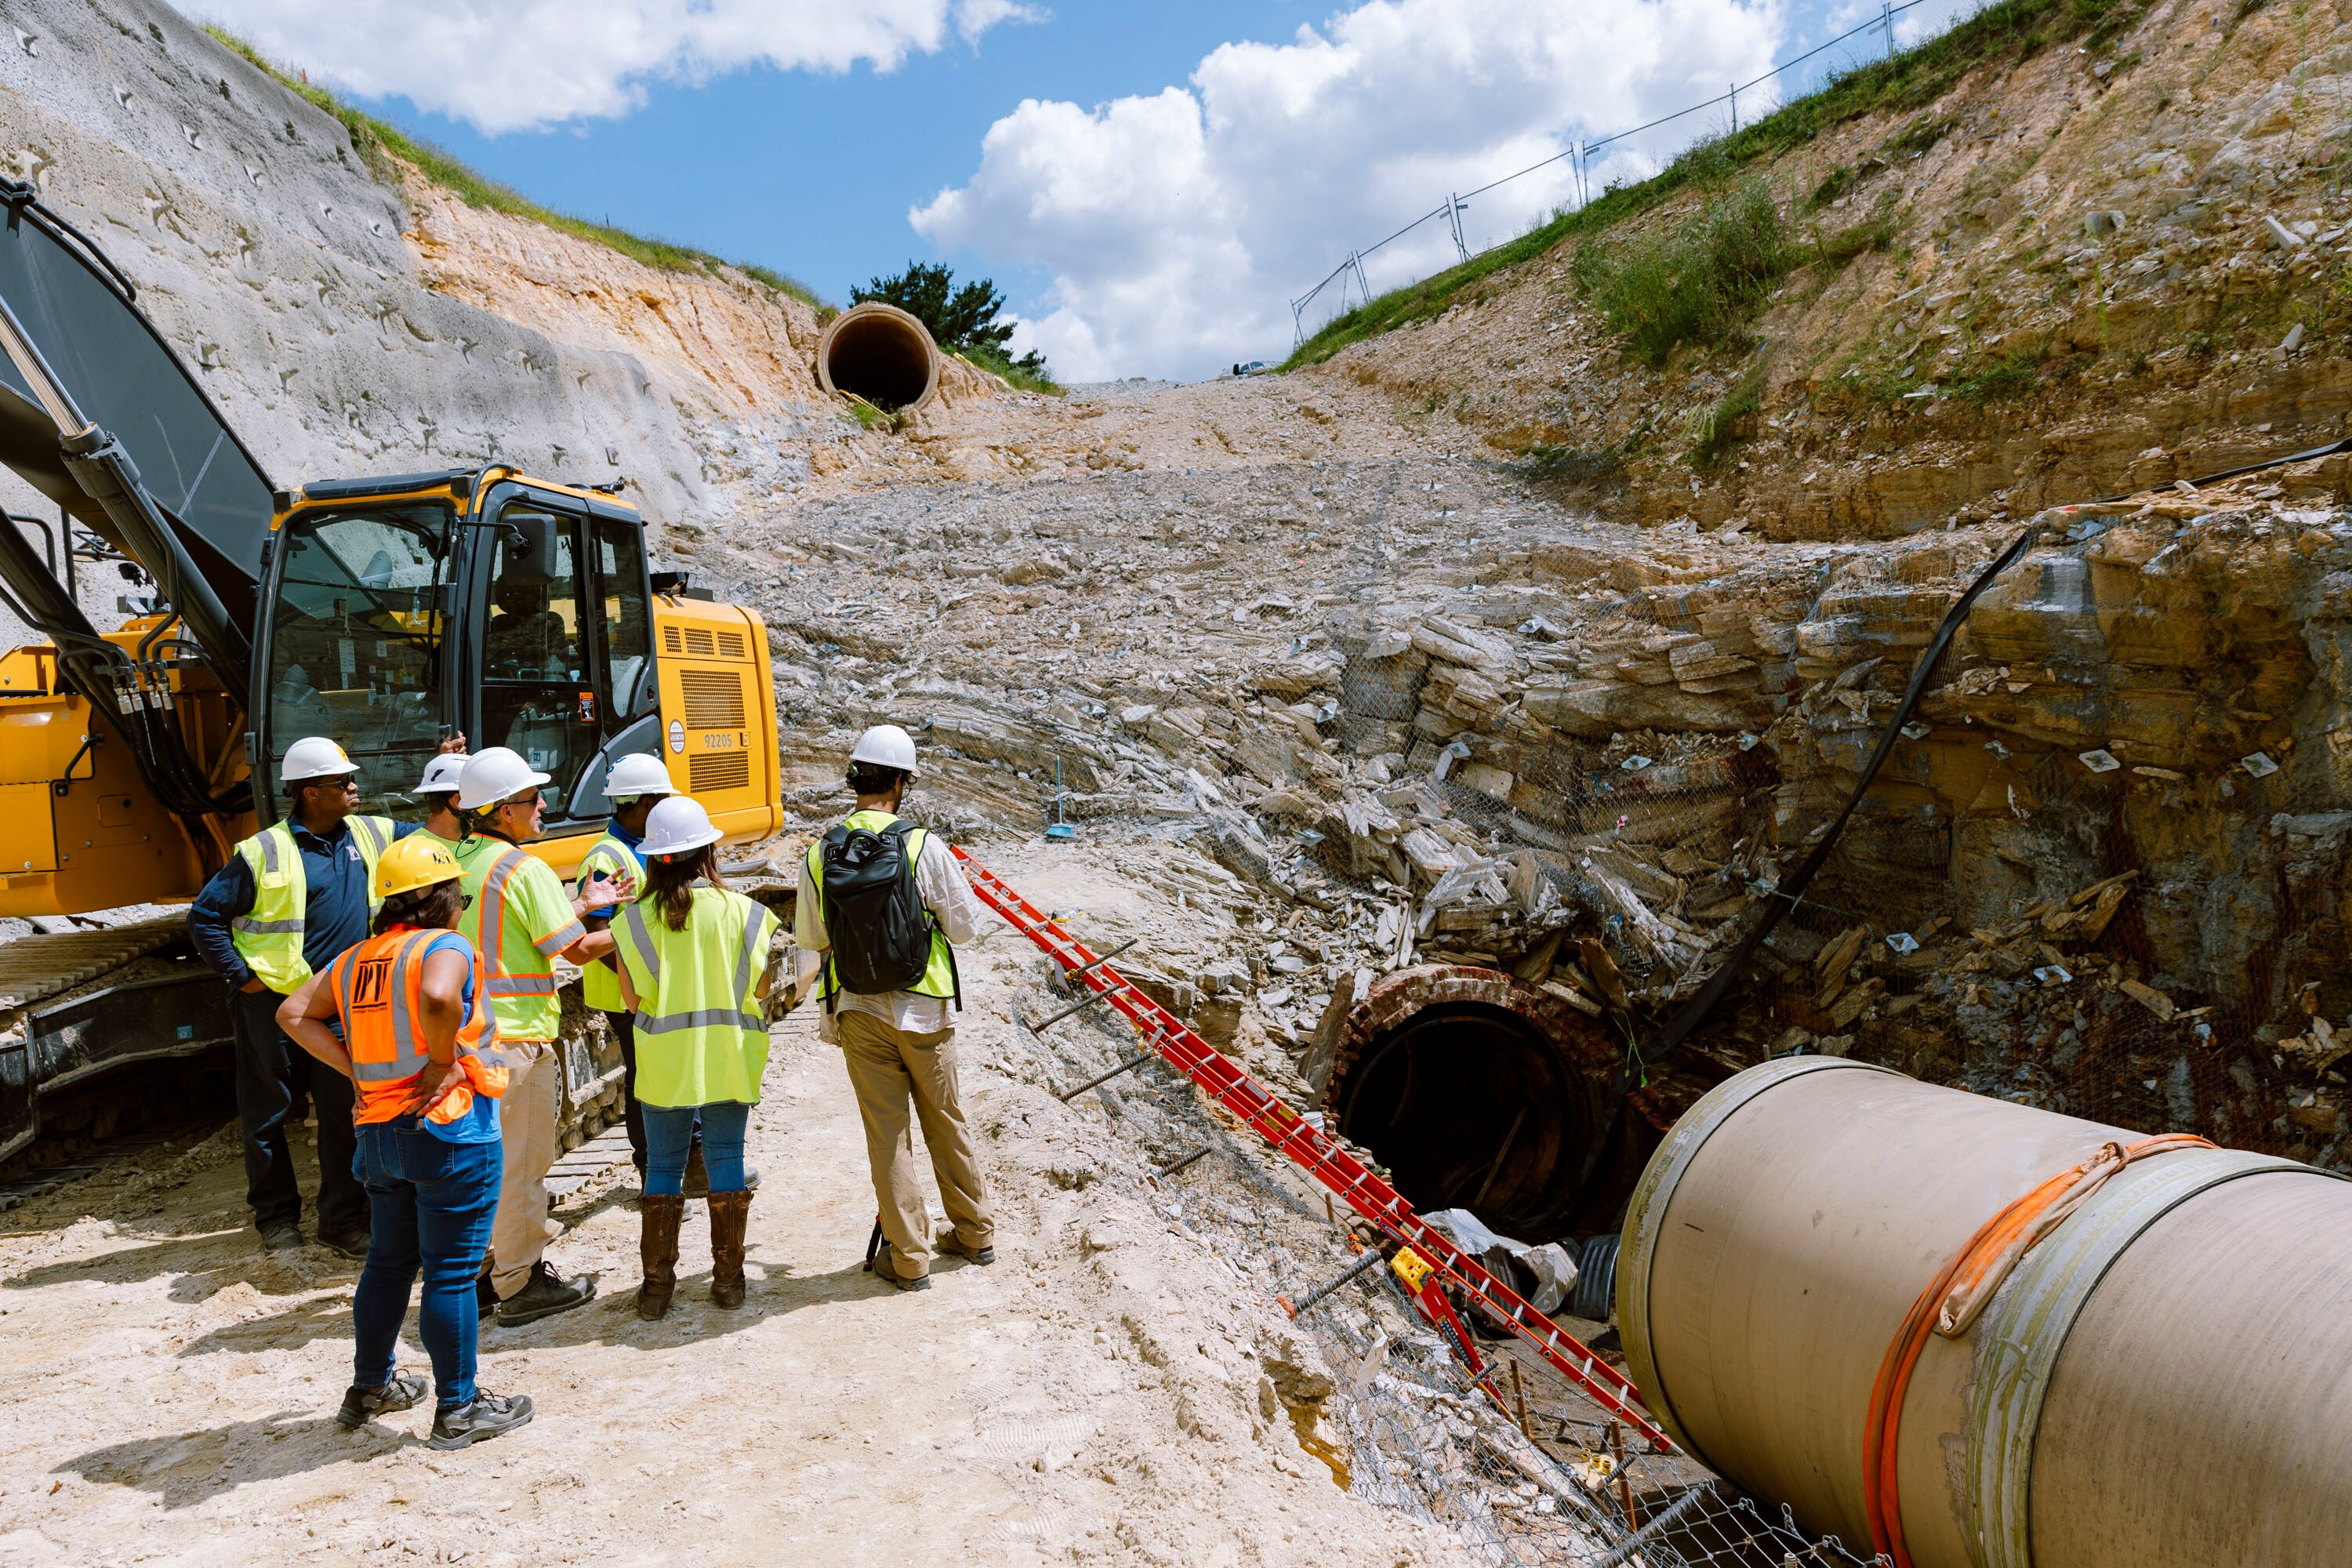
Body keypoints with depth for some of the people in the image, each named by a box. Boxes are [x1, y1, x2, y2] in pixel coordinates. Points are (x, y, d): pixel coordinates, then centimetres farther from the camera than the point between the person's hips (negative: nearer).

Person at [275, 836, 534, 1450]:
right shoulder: (445, 947, -13)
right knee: (452, 1272, 2)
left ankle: (369, 1387, 36)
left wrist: (355, 1068, 6)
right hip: (449, 1131, -8)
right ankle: (457, 1410, 11)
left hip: (379, 1134, 8)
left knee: (389, 1261, 22)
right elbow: (437, 998, -34)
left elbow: (293, 1014, 11)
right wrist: (443, 1063, -19)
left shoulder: (356, 958, 11)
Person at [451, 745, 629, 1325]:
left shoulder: (455, 862, 10)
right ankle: (521, 1284, 9)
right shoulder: (524, 870, -15)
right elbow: (574, 948, -16)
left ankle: (481, 1271, 28)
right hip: (515, 1033, -8)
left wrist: (582, 902, 20)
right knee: (520, 1159, 1)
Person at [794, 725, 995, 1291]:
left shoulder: (820, 855, -7)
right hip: (924, 1011, -1)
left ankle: (908, 1258, 15)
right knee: (947, 1123, 16)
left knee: (887, 1133, 9)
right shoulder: (923, 847, -14)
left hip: (859, 1012, 1)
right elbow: (966, 925, -7)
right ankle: (974, 1233, 30)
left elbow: (809, 937, 3)